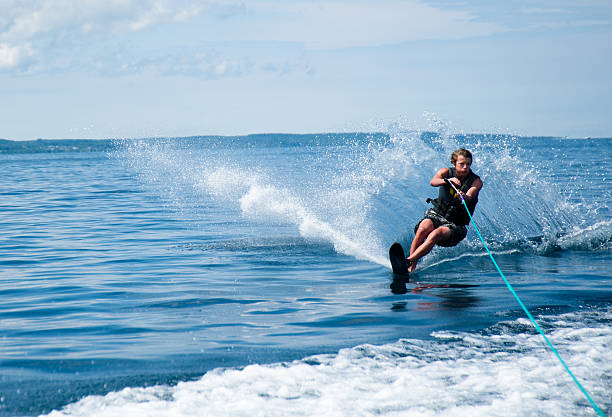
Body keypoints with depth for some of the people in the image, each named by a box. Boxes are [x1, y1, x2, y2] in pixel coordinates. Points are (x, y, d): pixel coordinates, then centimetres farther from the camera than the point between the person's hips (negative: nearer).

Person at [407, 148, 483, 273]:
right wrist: (448, 180, -42)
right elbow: (433, 182, -21)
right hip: (436, 215, 2)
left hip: (456, 224, -2)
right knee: (423, 229, -31)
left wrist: (464, 197, -49)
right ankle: (412, 266, -30)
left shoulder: (476, 181, -4)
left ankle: (408, 261, -41)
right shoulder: (446, 172, 0)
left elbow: (469, 197, -24)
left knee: (436, 233, -32)